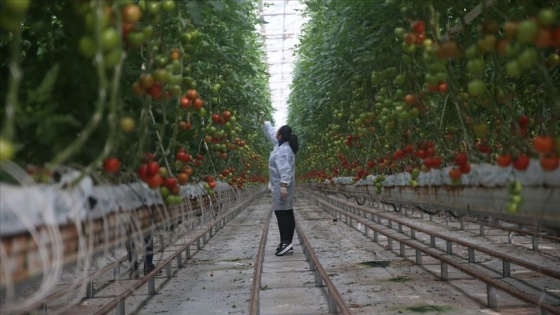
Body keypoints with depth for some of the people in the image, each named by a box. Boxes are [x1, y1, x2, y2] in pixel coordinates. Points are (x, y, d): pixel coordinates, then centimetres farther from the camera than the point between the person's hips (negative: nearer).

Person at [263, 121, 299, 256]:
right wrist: (266, 123, 44)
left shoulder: (283, 150, -18)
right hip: (283, 185, 10)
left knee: (281, 213, -12)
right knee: (287, 213, 8)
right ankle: (287, 243, 10)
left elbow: (285, 170, -26)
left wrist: (283, 186, -31)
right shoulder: (282, 144, 10)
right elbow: (271, 133, 30)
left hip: (281, 186, -10)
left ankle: (285, 242, -17)